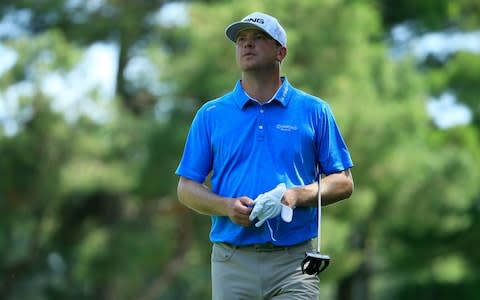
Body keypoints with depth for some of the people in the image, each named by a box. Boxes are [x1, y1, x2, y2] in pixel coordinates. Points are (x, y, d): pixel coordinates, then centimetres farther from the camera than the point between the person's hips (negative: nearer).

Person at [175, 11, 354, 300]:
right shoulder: (211, 115, 11)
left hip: (294, 263, -1)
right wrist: (228, 206, -10)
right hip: (232, 262, 2)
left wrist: (297, 195, -12)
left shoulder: (314, 111, 8)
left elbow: (343, 183, 7)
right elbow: (187, 188, 10)